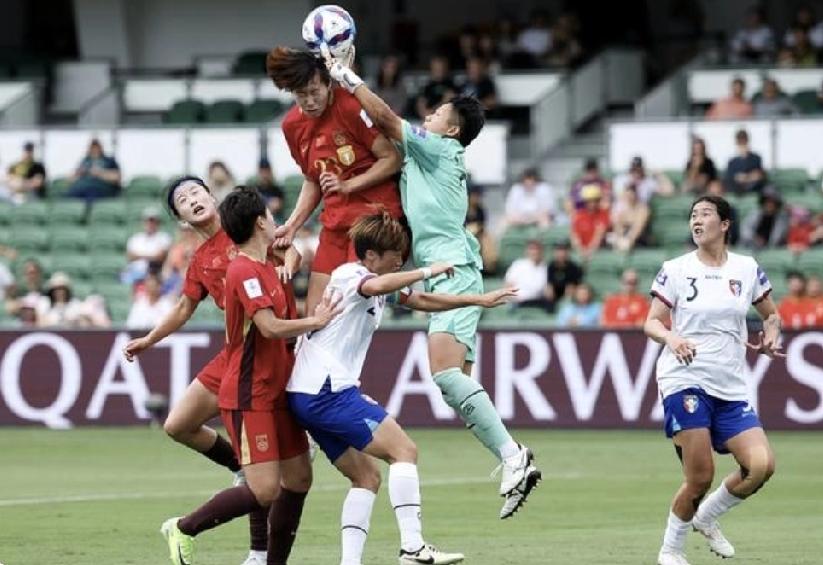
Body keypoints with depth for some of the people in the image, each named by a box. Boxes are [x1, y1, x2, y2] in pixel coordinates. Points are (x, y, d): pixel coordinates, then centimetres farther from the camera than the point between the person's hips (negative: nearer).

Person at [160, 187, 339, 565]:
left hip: (276, 393, 10)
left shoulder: (268, 267, 12)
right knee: (265, 489, -13)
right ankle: (183, 530, 3)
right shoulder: (244, 271, -17)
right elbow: (270, 327, -26)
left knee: (299, 477, 8)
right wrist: (317, 322, -12)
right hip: (248, 398, -10)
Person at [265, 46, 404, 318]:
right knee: (314, 312, 1)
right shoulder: (292, 125, 7)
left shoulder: (351, 107, -13)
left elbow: (392, 159, -10)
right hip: (335, 222, 7)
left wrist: (348, 185, -18)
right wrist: (292, 225, 7)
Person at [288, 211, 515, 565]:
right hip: (327, 390, -10)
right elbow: (378, 286, -34)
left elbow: (420, 301, 31)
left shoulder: (380, 281, 20)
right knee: (403, 450, -10)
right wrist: (428, 272, -24)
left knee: (367, 475, 10)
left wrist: (479, 300, 27)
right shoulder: (349, 275, -10)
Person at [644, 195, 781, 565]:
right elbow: (651, 322, 2)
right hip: (685, 379, -3)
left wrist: (770, 339, -1)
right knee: (701, 477, -12)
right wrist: (671, 338, -20)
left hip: (731, 388, 3)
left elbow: (771, 315, 21)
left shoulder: (747, 269, 9)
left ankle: (706, 517, 13)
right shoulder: (676, 270, 2)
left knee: (762, 465, -13)